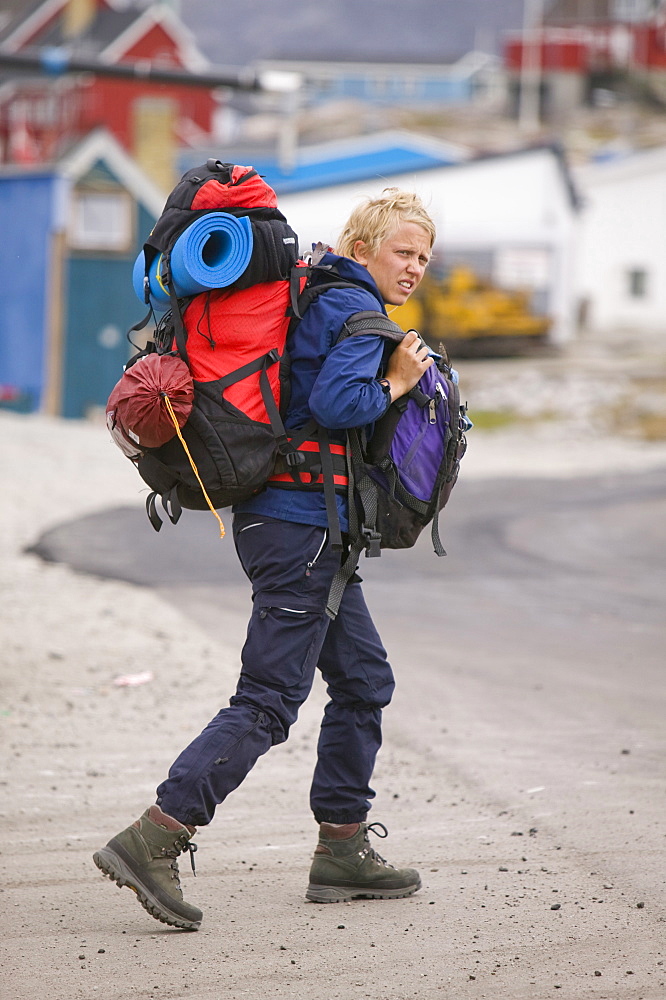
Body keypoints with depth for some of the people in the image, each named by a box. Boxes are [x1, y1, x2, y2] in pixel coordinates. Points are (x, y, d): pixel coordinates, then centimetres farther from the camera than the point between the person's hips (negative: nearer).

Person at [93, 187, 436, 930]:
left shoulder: (322, 302, 18)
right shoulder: (357, 313, -12)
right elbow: (335, 401, -26)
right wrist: (395, 384, -10)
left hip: (303, 524, 11)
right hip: (302, 526, -11)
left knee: (364, 679, 16)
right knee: (268, 701, -11)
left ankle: (342, 847, 21)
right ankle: (152, 840, -14)